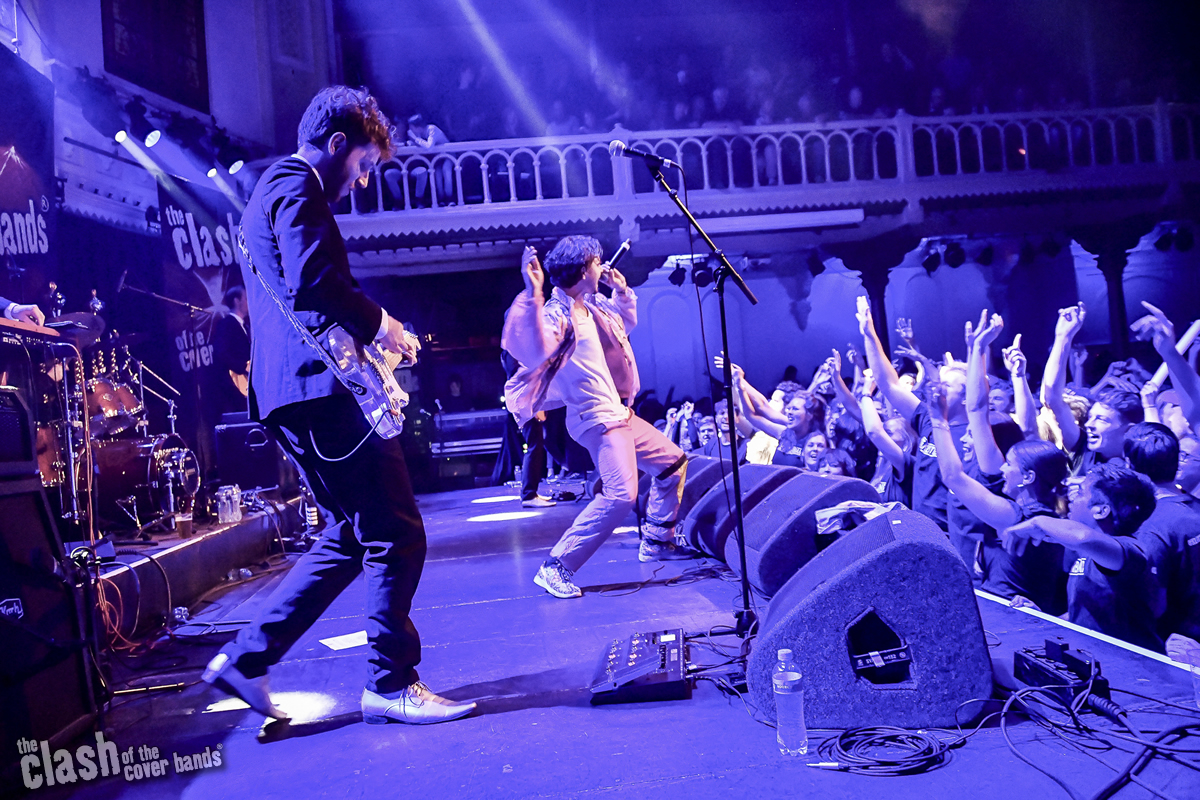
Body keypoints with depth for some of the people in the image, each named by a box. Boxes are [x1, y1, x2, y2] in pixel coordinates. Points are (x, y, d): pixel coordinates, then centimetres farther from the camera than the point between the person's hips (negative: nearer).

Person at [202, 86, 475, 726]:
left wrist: (365, 329, 23)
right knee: (396, 535, -6)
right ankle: (392, 685, 2)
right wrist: (378, 323, -9)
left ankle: (246, 659, 17)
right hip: (322, 386, -11)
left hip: (290, 392, 11)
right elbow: (313, 283, -22)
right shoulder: (297, 188, -6)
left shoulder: (270, 191, 28)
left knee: (350, 537, 15)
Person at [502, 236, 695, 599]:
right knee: (621, 494, -25)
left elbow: (627, 322, 30)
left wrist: (621, 290, 13)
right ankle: (556, 567, -16)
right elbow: (534, 353, -39)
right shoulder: (556, 314, -17)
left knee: (673, 461, 20)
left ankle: (656, 542, 31)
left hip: (619, 413, 10)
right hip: (597, 419, -10)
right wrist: (532, 294, -46)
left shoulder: (591, 307, 11)